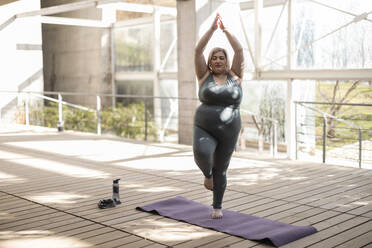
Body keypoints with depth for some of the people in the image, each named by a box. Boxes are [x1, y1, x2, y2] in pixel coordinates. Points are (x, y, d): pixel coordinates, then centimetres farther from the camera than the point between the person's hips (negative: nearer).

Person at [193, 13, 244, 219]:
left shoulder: (235, 76, 4)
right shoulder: (204, 76, 3)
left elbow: (239, 50, -4)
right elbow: (198, 50, -4)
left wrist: (225, 30, -3)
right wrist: (212, 28, -8)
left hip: (228, 133, 1)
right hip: (204, 129, -1)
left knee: (221, 169, 8)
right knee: (201, 153, -30)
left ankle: (217, 206, 27)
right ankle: (207, 174, 5)